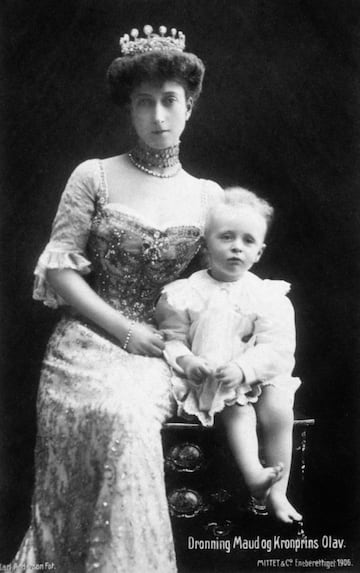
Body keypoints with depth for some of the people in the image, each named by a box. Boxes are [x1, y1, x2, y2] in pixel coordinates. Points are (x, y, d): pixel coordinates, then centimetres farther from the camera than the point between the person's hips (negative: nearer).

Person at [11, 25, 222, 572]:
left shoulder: (209, 195, 11)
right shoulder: (94, 177, 4)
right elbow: (59, 269, 0)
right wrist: (126, 329, -9)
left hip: (163, 349, 1)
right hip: (89, 338, -1)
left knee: (132, 413, -31)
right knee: (120, 418, -31)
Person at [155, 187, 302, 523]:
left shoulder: (268, 297, -3)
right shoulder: (186, 293, -2)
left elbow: (277, 348, -10)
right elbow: (171, 336, -2)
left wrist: (242, 368, -26)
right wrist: (185, 360, -23)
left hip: (254, 377, 2)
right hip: (203, 379, -1)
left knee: (279, 411, -18)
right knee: (238, 410, -27)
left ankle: (277, 491, -7)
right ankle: (254, 476, -28)